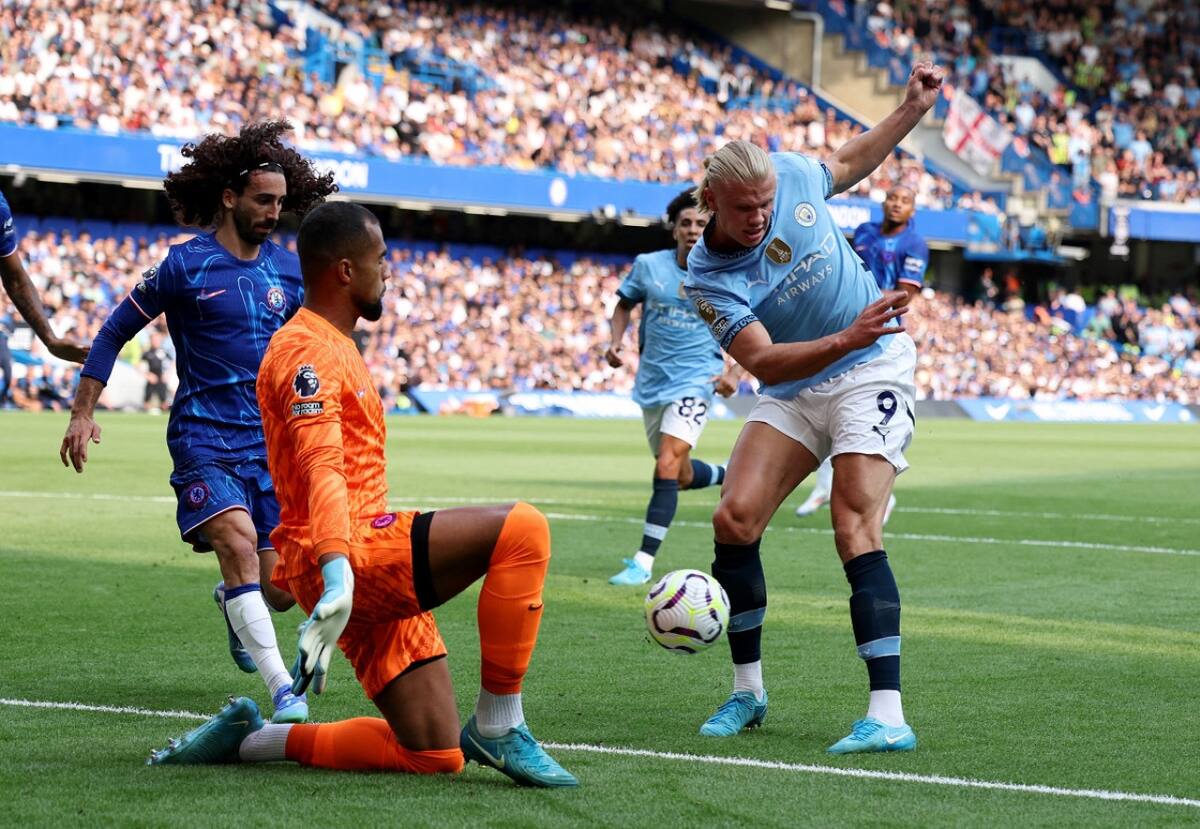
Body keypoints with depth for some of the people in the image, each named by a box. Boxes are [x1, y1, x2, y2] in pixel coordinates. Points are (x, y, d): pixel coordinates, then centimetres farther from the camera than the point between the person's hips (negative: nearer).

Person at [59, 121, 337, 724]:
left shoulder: (288, 270, 8)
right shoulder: (185, 266, -5)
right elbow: (115, 331, 3)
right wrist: (83, 413, 0)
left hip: (270, 442, 4)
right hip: (204, 438, -4)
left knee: (280, 587, -1)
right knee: (238, 540, -28)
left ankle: (232, 605, 38)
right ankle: (282, 689, -30)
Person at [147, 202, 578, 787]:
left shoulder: (332, 345, 23)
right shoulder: (309, 350, -9)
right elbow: (323, 469, -26)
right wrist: (337, 576, -40)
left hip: (369, 570, 10)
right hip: (354, 554, -10)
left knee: (435, 755, 3)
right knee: (521, 530, -25)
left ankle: (247, 739, 10)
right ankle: (497, 727, -20)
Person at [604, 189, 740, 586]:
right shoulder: (648, 266, -3)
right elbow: (624, 305, 13)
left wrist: (734, 373, -12)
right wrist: (615, 344, -4)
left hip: (695, 380, -4)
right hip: (652, 383, 4)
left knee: (667, 467, -21)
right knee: (682, 476, 17)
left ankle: (644, 561, -18)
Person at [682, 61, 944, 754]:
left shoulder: (792, 174, -11)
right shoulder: (707, 278, -17)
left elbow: (850, 162, 14)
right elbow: (764, 361, -28)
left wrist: (914, 108, 8)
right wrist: (844, 340, -42)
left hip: (874, 368, -2)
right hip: (794, 391, 2)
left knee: (856, 530, -17)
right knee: (735, 519, -10)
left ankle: (889, 716, -25)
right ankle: (748, 692, 8)